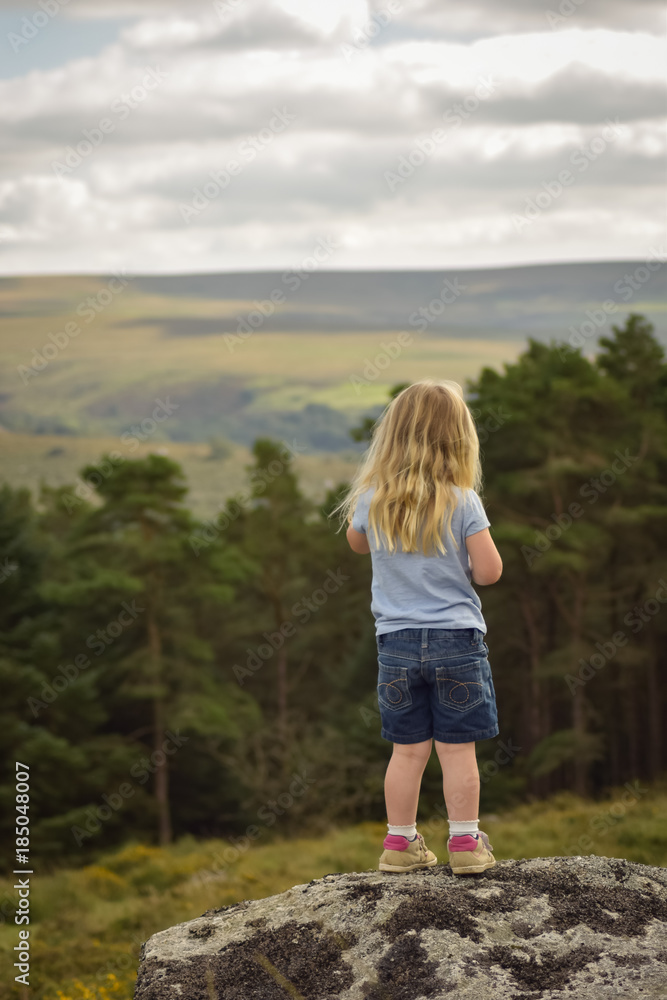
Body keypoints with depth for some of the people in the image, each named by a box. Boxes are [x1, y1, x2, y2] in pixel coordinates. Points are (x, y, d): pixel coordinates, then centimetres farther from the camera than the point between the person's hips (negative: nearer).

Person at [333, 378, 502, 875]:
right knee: (458, 749, 4)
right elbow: (489, 571, -10)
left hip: (397, 642, 2)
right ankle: (466, 843, 9)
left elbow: (358, 543, 19)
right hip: (457, 638, -2)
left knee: (408, 750, 10)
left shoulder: (371, 500, -3)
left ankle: (401, 843, 16)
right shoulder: (463, 502, -11)